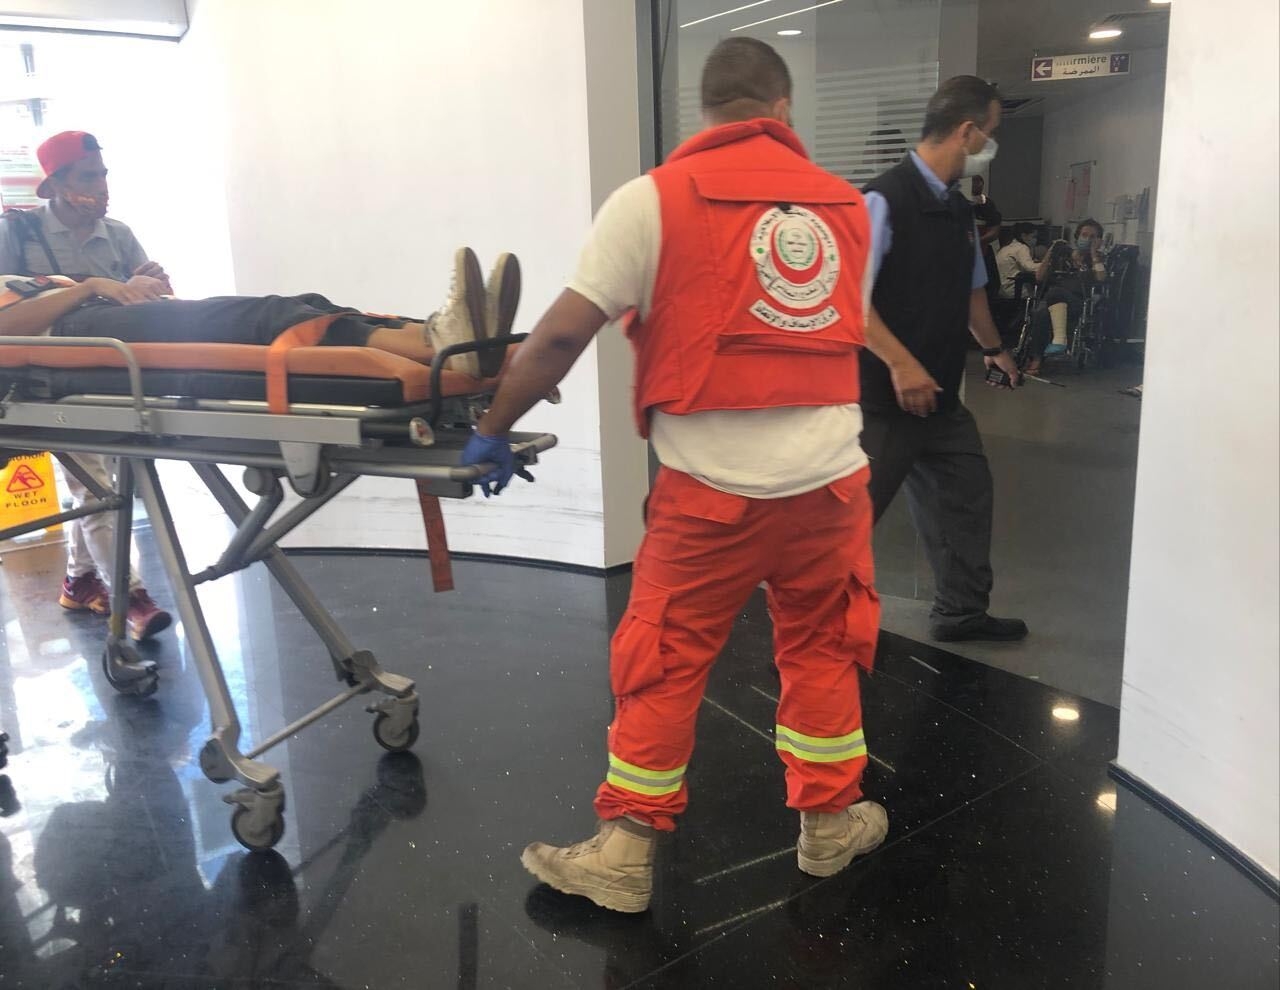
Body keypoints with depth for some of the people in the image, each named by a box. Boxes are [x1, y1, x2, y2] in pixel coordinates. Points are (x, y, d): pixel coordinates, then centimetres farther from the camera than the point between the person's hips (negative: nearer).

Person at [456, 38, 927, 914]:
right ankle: (831, 824, 34)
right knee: (822, 652, 19)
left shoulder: (655, 199, -5)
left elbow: (563, 334, -8)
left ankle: (624, 854, 20)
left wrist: (493, 431, 2)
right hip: (829, 476, 4)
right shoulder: (846, 204, 7)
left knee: (661, 668, 9)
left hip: (712, 485, -3)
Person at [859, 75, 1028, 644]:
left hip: (941, 395, 9)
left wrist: (993, 350, 37)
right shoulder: (886, 200, -15)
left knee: (967, 491, 16)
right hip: (886, 395, -9)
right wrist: (900, 365, -24)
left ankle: (962, 611, 31)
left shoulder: (959, 209, 10)